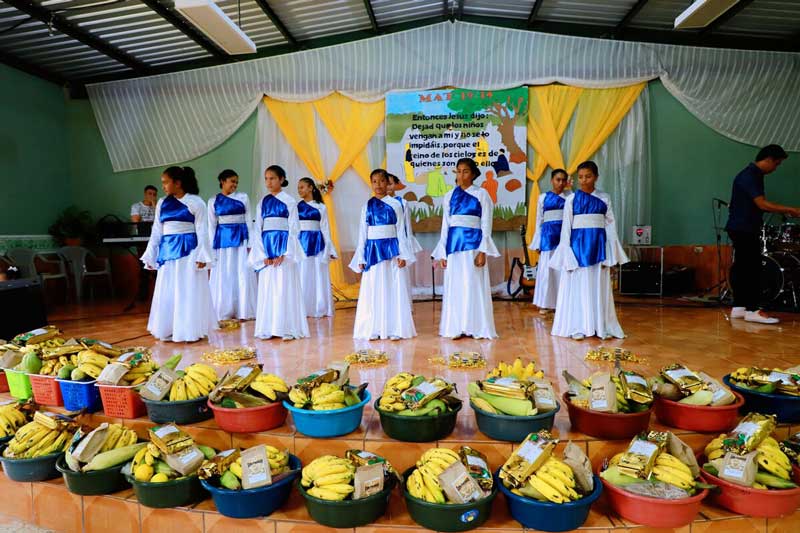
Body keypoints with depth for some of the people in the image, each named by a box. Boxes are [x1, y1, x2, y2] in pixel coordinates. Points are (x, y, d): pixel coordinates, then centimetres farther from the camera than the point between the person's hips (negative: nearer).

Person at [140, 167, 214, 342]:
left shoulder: (196, 202, -4)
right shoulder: (162, 203, 10)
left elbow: (201, 231, -5)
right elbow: (156, 232, 14)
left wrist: (202, 255, -10)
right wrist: (150, 256, 11)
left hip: (188, 251, -5)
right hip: (168, 251, 5)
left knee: (189, 292, 1)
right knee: (167, 293, 8)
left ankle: (190, 331, 12)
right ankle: (169, 331, 19)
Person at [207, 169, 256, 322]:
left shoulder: (243, 197, 4)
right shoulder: (213, 201, 5)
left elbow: (249, 220, 4)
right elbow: (211, 225, 7)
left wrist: (250, 242, -2)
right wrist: (212, 247, 1)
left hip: (241, 237, 0)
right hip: (223, 238, 1)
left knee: (242, 274, 1)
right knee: (223, 276, 4)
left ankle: (242, 311, 10)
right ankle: (224, 312, 13)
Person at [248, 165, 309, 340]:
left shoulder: (289, 201, -1)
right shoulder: (263, 202, 12)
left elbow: (294, 229, -5)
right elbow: (258, 228, 10)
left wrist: (284, 253, -13)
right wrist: (262, 254, -1)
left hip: (283, 246, -4)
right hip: (266, 248, 5)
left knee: (285, 288, -4)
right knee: (267, 288, 6)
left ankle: (287, 329, 3)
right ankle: (267, 329, 13)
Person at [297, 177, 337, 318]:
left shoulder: (321, 207, 5)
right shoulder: (296, 206, 6)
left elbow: (325, 229, 5)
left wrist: (329, 250, 3)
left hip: (316, 243, 0)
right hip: (301, 242, 1)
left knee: (318, 277, 4)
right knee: (302, 276, 3)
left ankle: (320, 309, 14)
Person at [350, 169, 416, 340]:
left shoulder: (395, 205, 2)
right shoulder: (367, 206, 8)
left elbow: (401, 231, 2)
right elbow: (362, 234, 9)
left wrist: (403, 255, -5)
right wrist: (360, 258, 5)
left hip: (391, 249, -2)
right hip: (372, 250, 2)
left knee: (393, 289, 1)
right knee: (373, 291, 5)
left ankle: (395, 329, 8)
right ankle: (373, 330, 13)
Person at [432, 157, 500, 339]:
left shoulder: (481, 194, 1)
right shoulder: (450, 196, 11)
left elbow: (486, 225, -2)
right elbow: (445, 225, 12)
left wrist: (482, 251, -11)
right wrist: (442, 252, 7)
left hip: (473, 243, -3)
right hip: (454, 244, 4)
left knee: (473, 286, 0)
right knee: (454, 287, 6)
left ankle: (477, 328, 9)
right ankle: (456, 328, 14)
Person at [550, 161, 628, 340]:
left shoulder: (604, 199, 5)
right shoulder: (571, 199, 1)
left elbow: (610, 226, 4)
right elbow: (566, 227, 0)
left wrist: (611, 254, -2)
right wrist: (566, 254, -6)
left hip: (598, 245, 1)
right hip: (578, 244, -1)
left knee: (599, 287, 6)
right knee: (578, 286, 2)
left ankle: (601, 327, 14)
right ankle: (578, 327, 8)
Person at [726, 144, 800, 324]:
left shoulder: (755, 175, 16)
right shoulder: (748, 176, -15)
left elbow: (759, 204, 19)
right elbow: (762, 204, -20)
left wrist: (784, 211, 9)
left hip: (747, 229, 10)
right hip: (742, 229, -10)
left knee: (742, 268, 10)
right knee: (752, 268, -9)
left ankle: (739, 308, 15)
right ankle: (752, 310, -5)